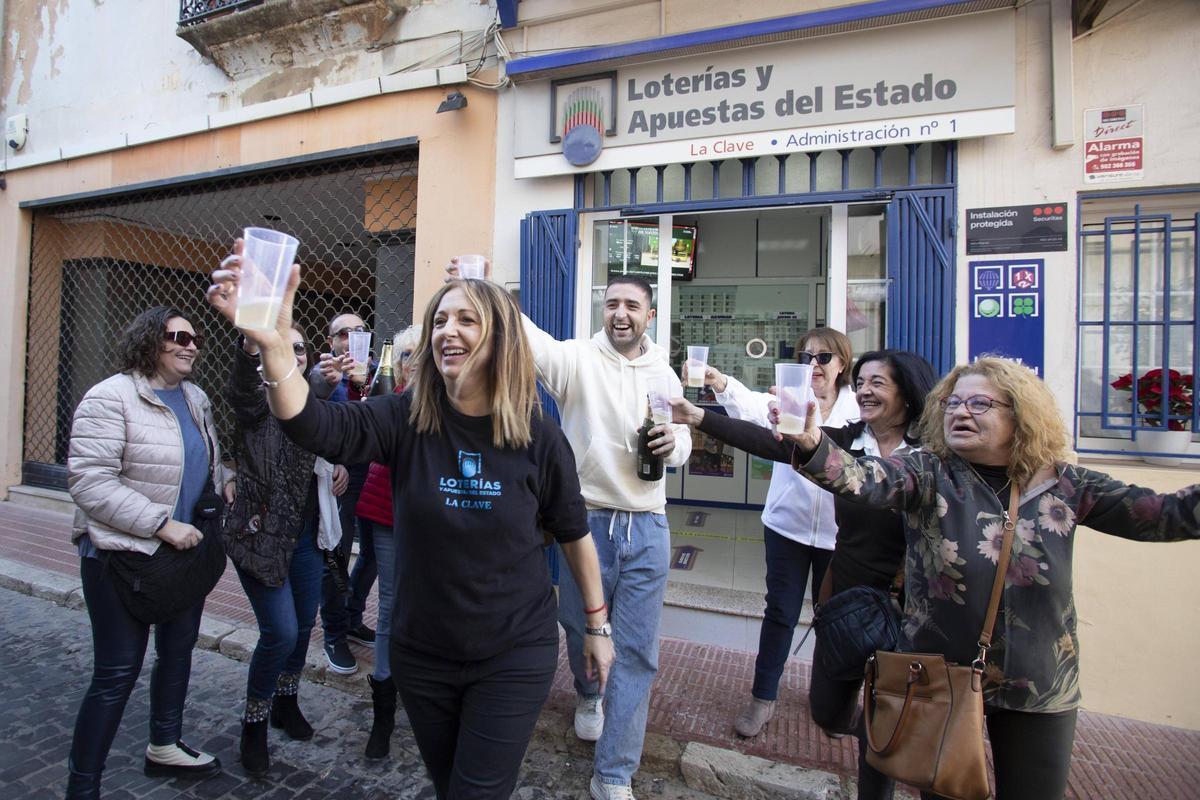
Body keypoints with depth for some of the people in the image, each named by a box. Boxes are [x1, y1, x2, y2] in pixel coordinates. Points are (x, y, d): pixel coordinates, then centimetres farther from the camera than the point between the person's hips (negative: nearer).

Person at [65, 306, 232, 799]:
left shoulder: (196, 399, 7)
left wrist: (225, 480, 0)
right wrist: (162, 525, -23)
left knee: (177, 652, 20)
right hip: (125, 556, -7)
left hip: (187, 551, 8)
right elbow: (89, 481, -21)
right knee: (117, 673, 2)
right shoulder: (110, 398, -15)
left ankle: (165, 747, 41)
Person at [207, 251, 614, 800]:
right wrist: (272, 340, -47)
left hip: (514, 654, -2)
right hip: (421, 653, 3)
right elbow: (313, 425, -29)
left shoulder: (538, 436, -14)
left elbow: (574, 534, -4)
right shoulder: (405, 419, -12)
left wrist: (597, 624, 4)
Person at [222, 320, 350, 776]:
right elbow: (242, 384, -36)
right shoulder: (256, 399, -11)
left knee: (304, 624, 16)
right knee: (281, 632, -7)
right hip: (262, 533, -6)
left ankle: (286, 702, 41)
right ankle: (254, 723, 20)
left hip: (306, 533, 6)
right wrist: (250, 342, -58)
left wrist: (340, 465, 0)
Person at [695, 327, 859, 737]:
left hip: (837, 531, 1)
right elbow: (751, 405, -27)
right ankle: (763, 697, 26)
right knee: (780, 613, 9)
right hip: (787, 525, -1)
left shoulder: (859, 408, -3)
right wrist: (718, 381, -47)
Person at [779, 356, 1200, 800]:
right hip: (939, 681, -2)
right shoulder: (928, 474, -13)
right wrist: (810, 444, -51)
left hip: (1041, 692, 2)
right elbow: (860, 477, -31)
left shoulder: (1062, 485, -3)